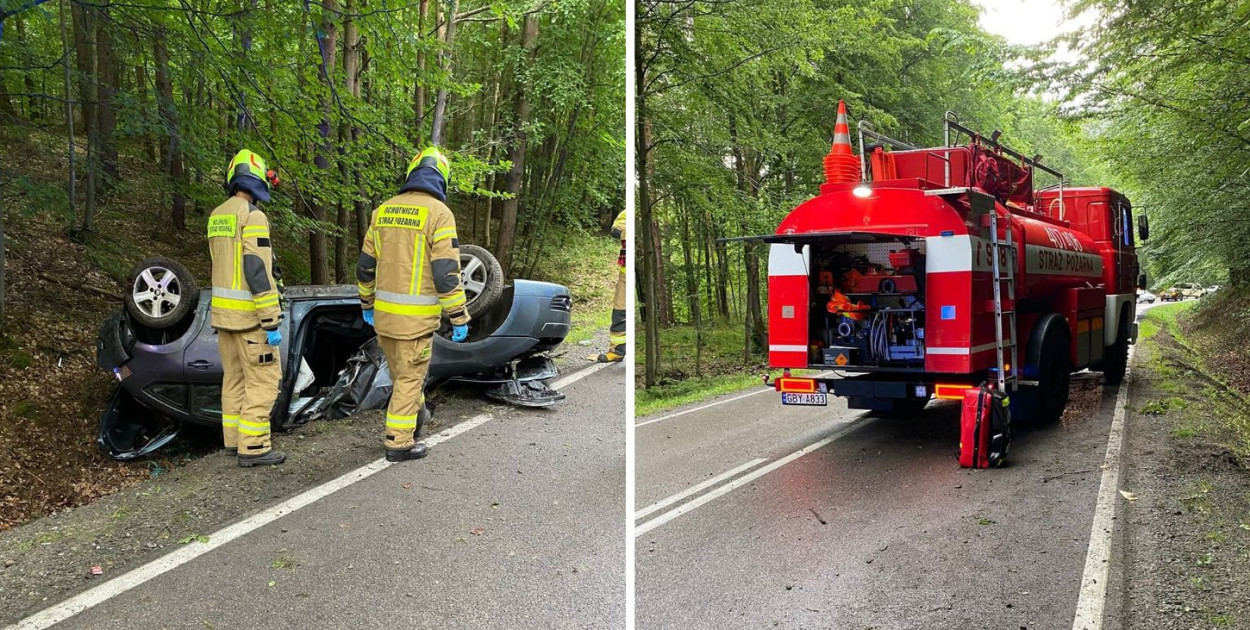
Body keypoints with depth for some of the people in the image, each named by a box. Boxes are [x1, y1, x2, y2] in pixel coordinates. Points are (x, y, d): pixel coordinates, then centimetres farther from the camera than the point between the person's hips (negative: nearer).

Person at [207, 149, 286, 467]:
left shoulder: (217, 217, 10)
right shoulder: (253, 216, -16)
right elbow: (258, 272, -22)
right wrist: (272, 322, -21)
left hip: (223, 310, 9)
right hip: (248, 313, -9)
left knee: (235, 376, 16)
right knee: (263, 379, -3)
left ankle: (235, 438, 23)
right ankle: (253, 447, -3)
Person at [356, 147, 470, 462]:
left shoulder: (383, 211, 8)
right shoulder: (438, 213, -11)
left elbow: (365, 265, 14)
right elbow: (447, 272, -16)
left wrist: (367, 304, 26)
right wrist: (459, 318, -10)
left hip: (383, 313, 6)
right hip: (417, 315, -6)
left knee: (402, 373, 22)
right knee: (410, 377, 5)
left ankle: (415, 414, 41)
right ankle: (399, 442, 12)